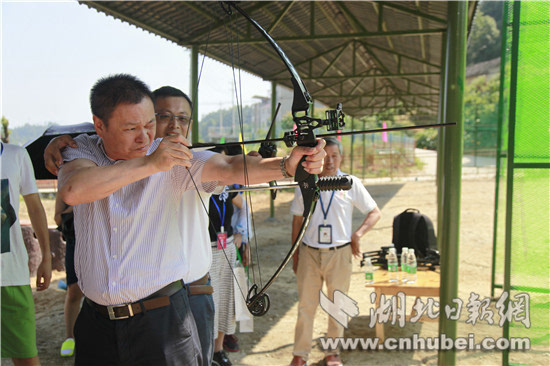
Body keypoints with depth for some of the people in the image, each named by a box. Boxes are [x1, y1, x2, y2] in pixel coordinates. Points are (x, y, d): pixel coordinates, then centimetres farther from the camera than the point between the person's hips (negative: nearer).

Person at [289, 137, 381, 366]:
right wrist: (295, 254, 9)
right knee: (306, 305, 6)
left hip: (339, 253, 0)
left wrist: (358, 234, -9)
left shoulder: (351, 184, -1)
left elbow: (375, 212, 5)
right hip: (309, 253, 1)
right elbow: (297, 220, 9)